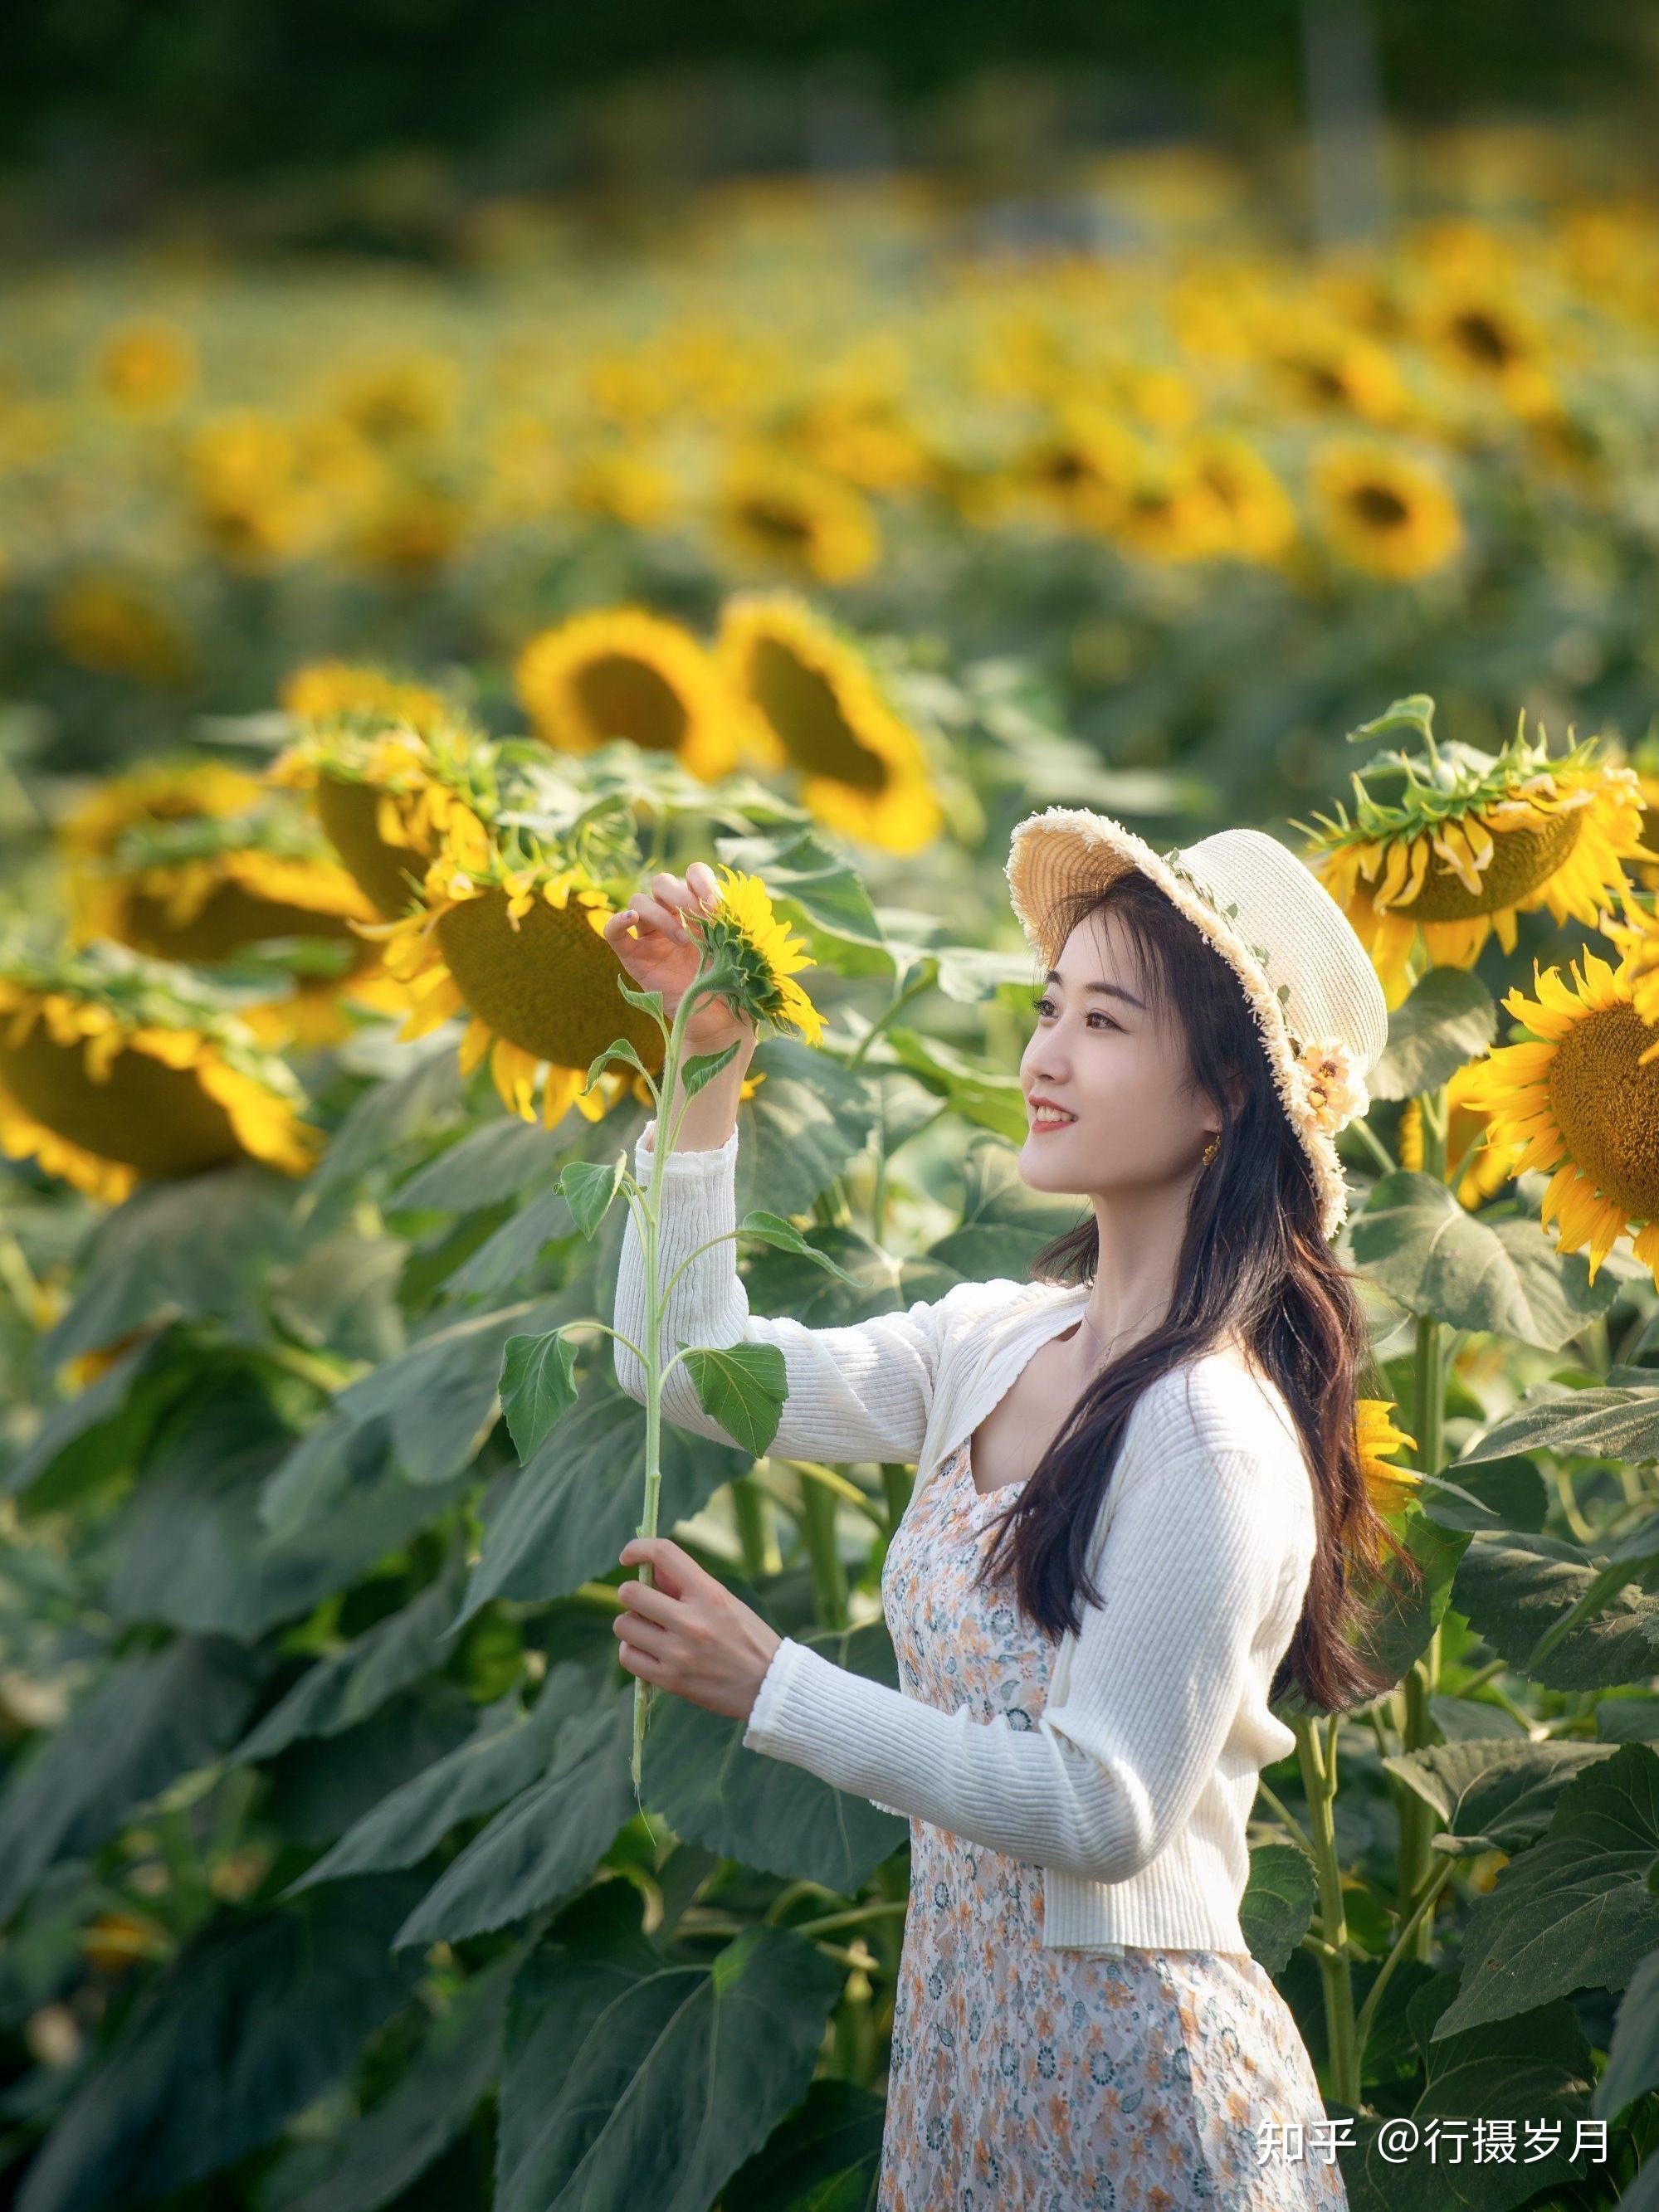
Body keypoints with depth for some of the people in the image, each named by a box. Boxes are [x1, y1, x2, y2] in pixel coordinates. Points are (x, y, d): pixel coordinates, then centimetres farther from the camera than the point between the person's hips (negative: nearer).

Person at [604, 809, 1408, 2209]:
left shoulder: (1212, 1436, -22)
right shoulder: (995, 1343, 1)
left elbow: (1104, 1814, -22)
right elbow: (686, 1367, 8)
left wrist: (774, 1689, -22)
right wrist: (706, 1071, -1)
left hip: (1130, 2079, -7)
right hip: (963, 2025, 7)